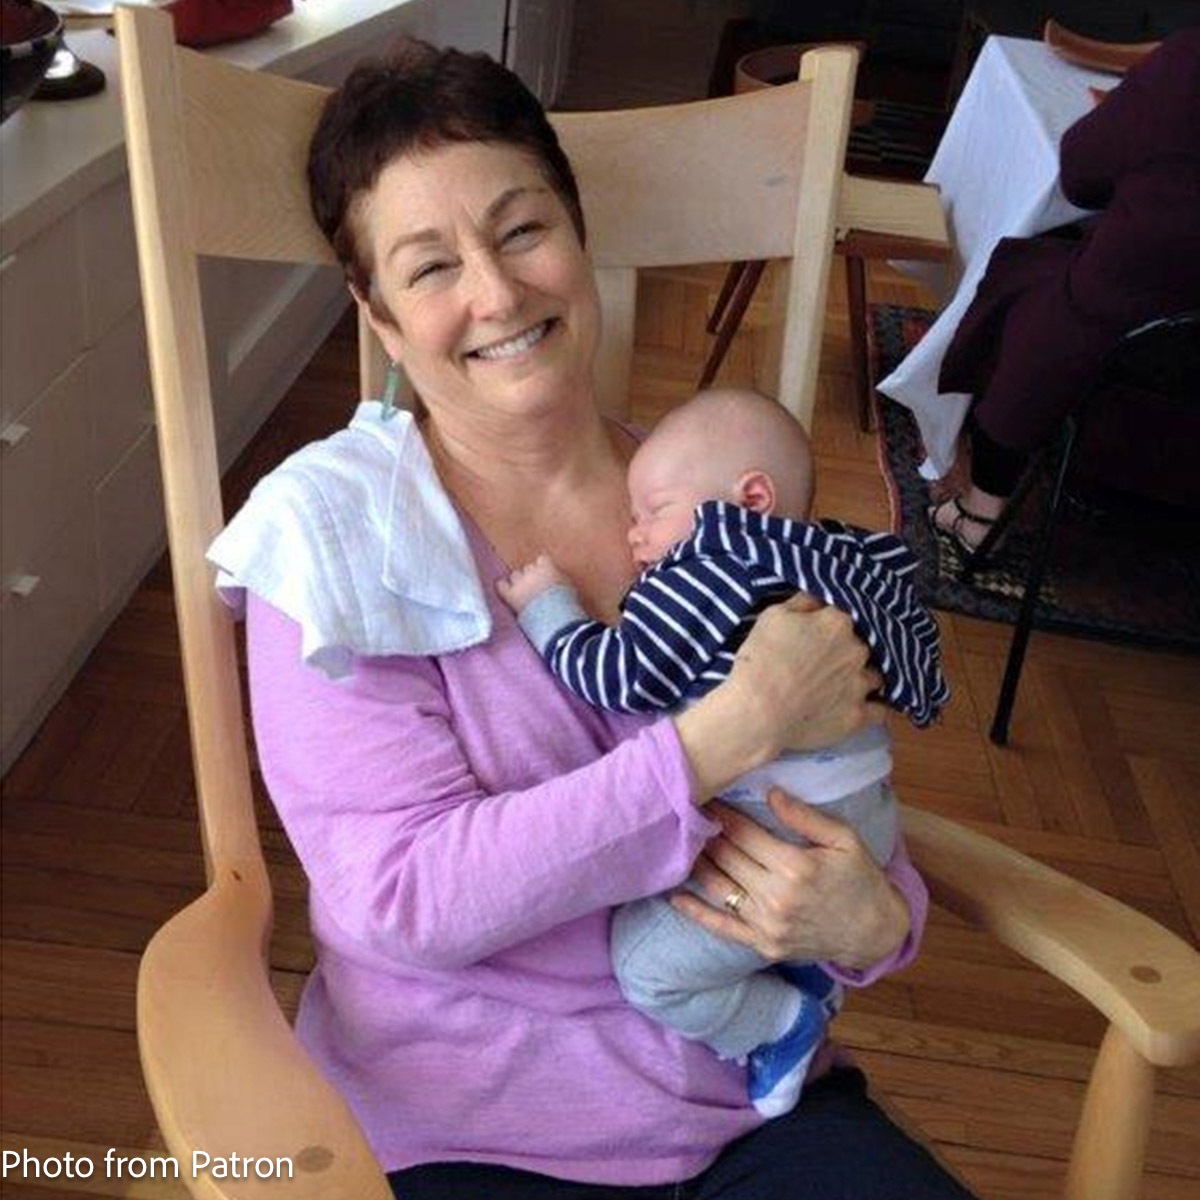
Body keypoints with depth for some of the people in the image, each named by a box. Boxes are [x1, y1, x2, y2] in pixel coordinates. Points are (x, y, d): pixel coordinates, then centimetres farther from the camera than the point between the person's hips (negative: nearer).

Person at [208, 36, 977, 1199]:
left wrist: (870, 921, -16)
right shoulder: (334, 529, -11)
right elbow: (411, 896, -18)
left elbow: (848, 818, 7)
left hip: (747, 1100, 4)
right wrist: (737, 729, -24)